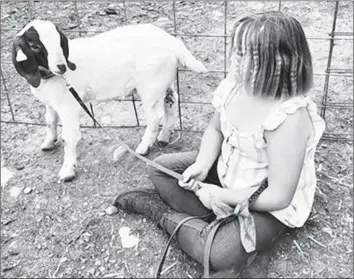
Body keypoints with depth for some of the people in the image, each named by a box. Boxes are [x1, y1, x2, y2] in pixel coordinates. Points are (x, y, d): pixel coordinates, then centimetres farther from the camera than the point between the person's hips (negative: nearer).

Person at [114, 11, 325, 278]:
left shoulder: (290, 118, -35)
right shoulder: (234, 85, -15)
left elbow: (278, 197, -30)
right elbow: (215, 130, 6)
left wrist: (220, 196, -20)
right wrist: (202, 165, -13)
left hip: (269, 206, -7)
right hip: (226, 172, 7)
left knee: (221, 254, -29)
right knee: (161, 168, 5)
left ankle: (164, 212, -4)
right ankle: (224, 222, -6)